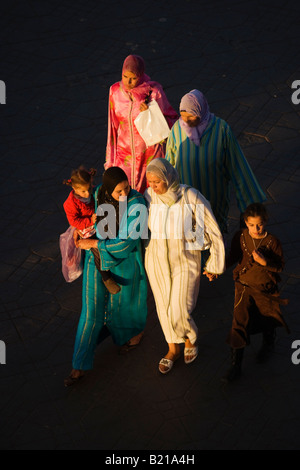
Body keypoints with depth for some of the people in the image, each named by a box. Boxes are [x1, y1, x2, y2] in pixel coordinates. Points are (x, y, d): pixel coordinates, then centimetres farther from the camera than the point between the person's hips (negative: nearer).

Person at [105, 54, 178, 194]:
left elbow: (172, 121, -6)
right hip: (124, 153, 3)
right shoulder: (115, 91, -5)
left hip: (150, 152, -3)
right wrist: (110, 160, 11)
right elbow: (113, 126, 6)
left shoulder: (154, 92, -15)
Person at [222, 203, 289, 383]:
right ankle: (236, 366, 0)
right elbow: (234, 257, 4)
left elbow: (280, 266, -10)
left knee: (267, 321, 20)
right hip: (244, 287, 1)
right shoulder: (240, 237, -10)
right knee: (239, 324, -7)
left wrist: (264, 262, -28)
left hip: (266, 289, -1)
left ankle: (268, 344, 56)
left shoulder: (273, 242, -16)